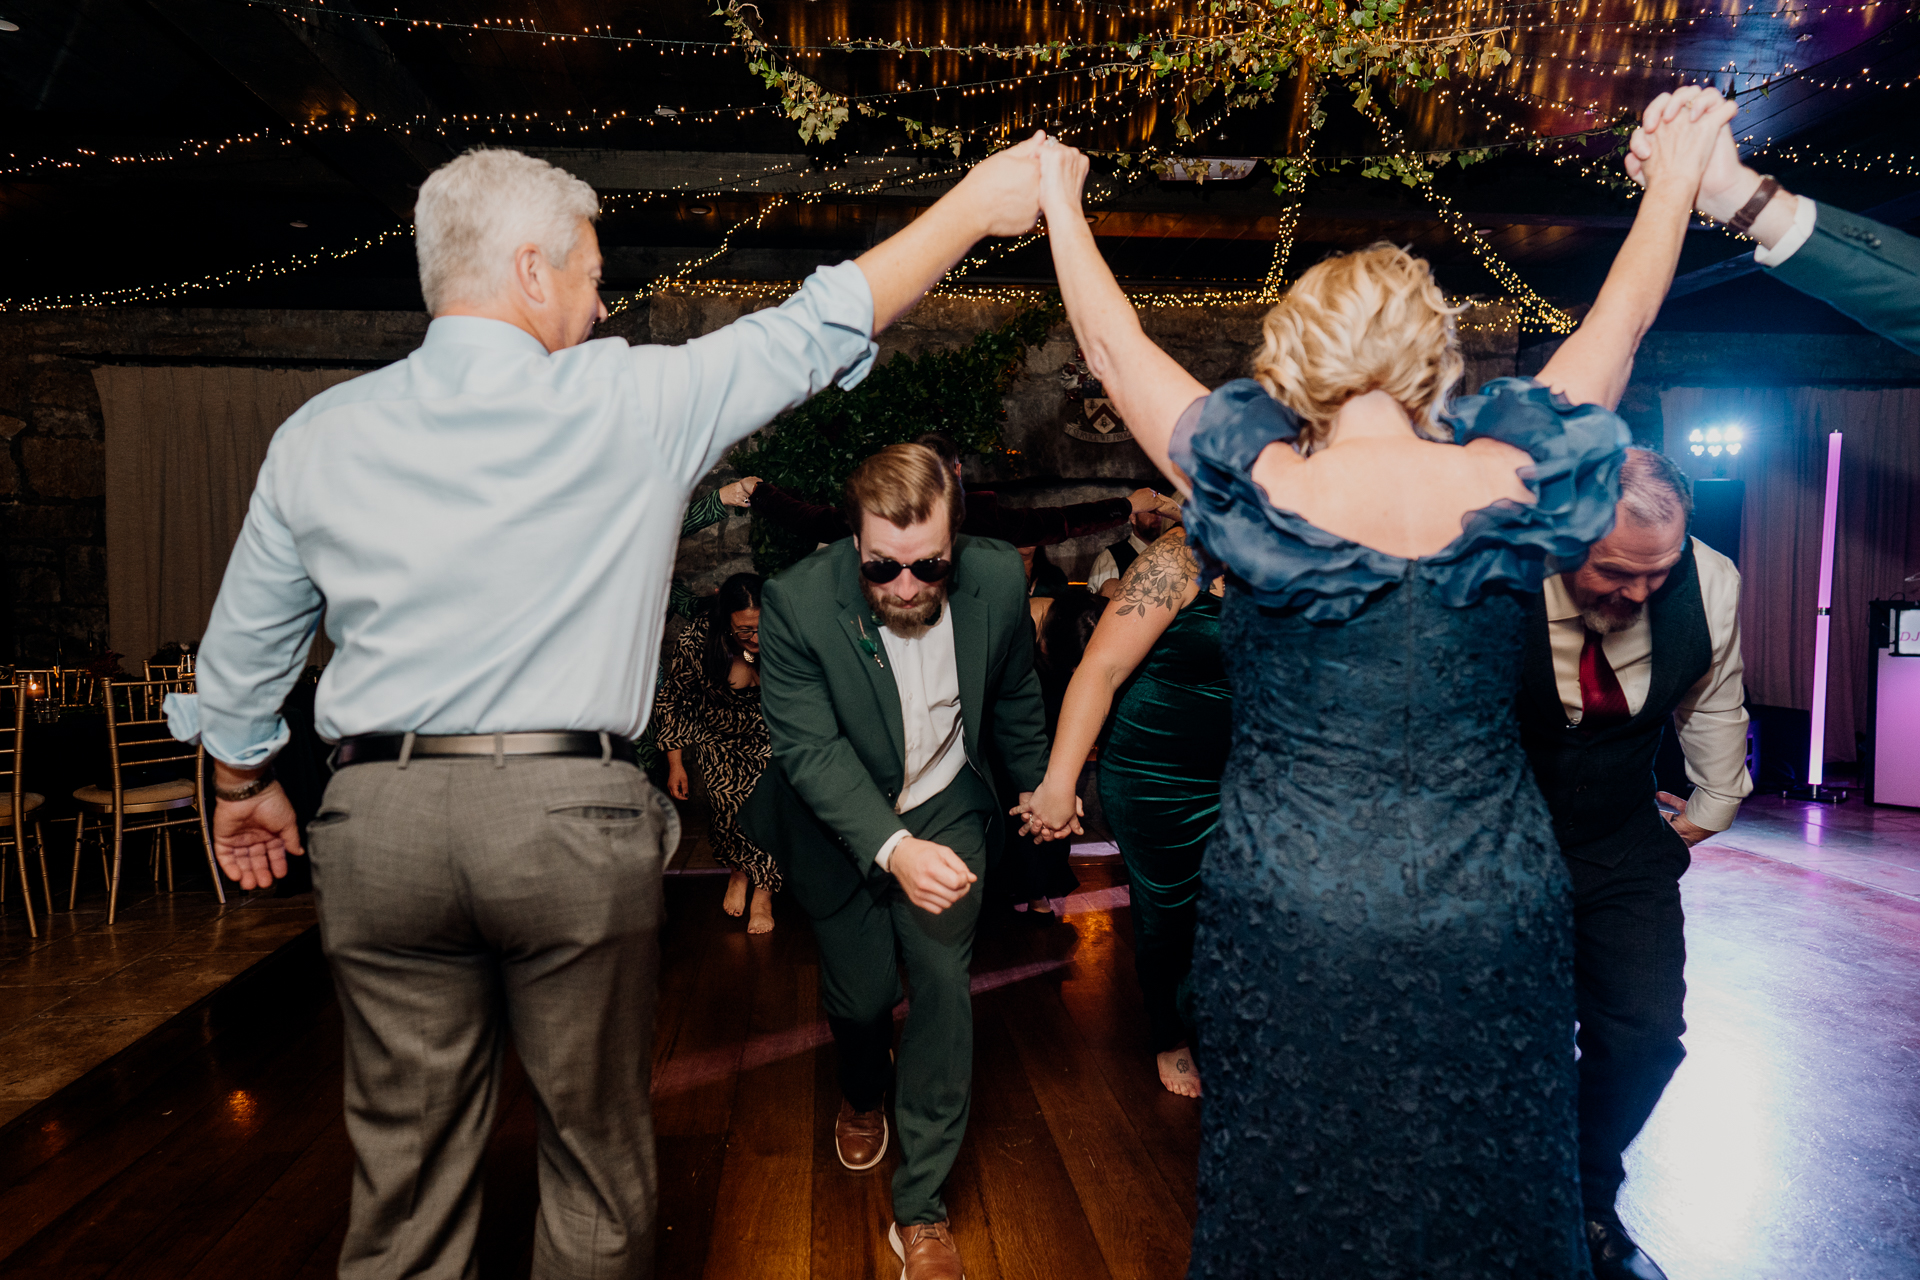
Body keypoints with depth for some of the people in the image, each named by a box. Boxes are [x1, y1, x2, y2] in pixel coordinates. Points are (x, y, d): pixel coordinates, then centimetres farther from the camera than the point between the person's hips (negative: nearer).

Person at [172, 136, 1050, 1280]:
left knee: (408, 1166, 16)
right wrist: (974, 203, 12)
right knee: (598, 1145, 16)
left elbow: (242, 653, 14)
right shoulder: (628, 402, -7)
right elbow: (819, 329, 1)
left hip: (380, 822, 4)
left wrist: (245, 784, 31)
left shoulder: (318, 436, 5)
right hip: (573, 817, -3)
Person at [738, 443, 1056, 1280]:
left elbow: (1014, 695, 1)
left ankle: (921, 1209, 11)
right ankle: (863, 1093, 49)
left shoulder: (998, 578, -19)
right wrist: (893, 849, -43)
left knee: (943, 982, -7)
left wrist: (1036, 787, 16)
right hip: (839, 821, -1)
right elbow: (810, 747, -29)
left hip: (946, 807, 1)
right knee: (861, 989, 9)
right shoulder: (798, 600, -28)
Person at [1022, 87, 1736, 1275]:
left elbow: (1117, 344, -1)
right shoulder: (1510, 487, -10)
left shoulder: (1257, 492, -15)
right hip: (1490, 921, 2)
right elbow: (1615, 328, 9)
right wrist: (1675, 174, 26)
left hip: (1292, 918, -1)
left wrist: (1062, 206, 15)